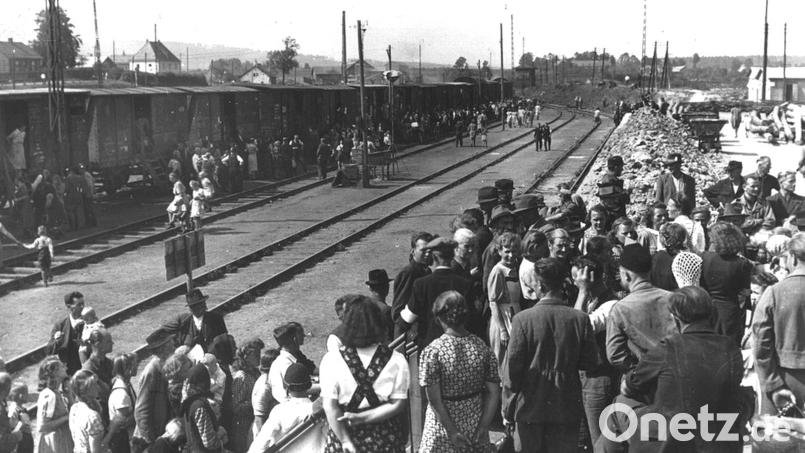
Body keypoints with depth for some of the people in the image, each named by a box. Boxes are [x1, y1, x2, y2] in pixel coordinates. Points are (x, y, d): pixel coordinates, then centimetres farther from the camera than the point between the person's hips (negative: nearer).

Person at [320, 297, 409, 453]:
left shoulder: (332, 360, -11)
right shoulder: (397, 361, -9)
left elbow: (329, 406, -13)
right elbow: (397, 405, -11)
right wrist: (363, 418, -10)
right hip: (386, 440, 1)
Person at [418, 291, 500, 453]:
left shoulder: (432, 352, -16)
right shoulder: (482, 348, -5)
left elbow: (435, 400, -17)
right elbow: (493, 394, -5)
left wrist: (452, 432, -11)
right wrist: (483, 428, -2)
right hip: (475, 426, 4)